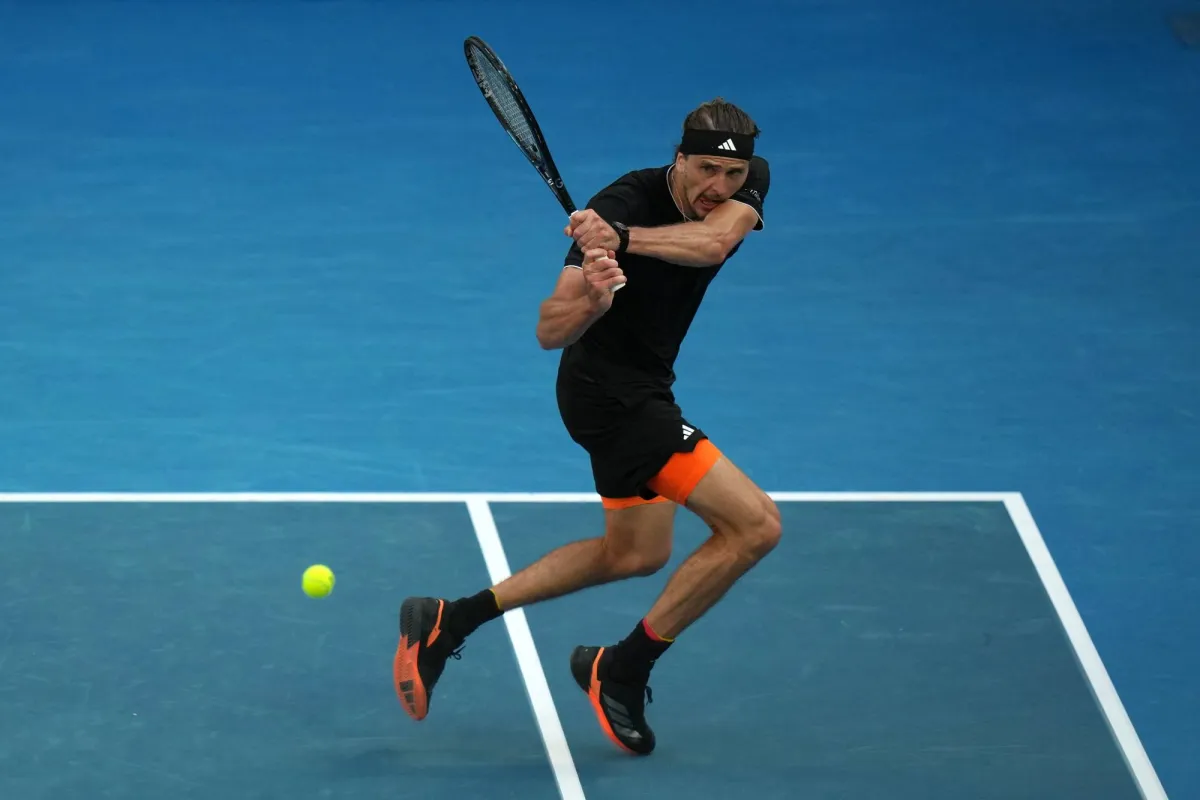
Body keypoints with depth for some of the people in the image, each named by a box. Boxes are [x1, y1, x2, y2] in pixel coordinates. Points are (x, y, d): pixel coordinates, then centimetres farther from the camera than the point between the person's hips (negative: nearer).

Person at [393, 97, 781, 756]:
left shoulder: (751, 182, -10)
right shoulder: (621, 204, -27)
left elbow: (713, 241, -34)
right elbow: (551, 331, -28)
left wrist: (622, 238, -48)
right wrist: (592, 299, -49)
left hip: (643, 387, 9)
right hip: (609, 392, -9)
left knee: (635, 553, 24)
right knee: (755, 524, -15)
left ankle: (449, 622, 23)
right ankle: (622, 670, -2)